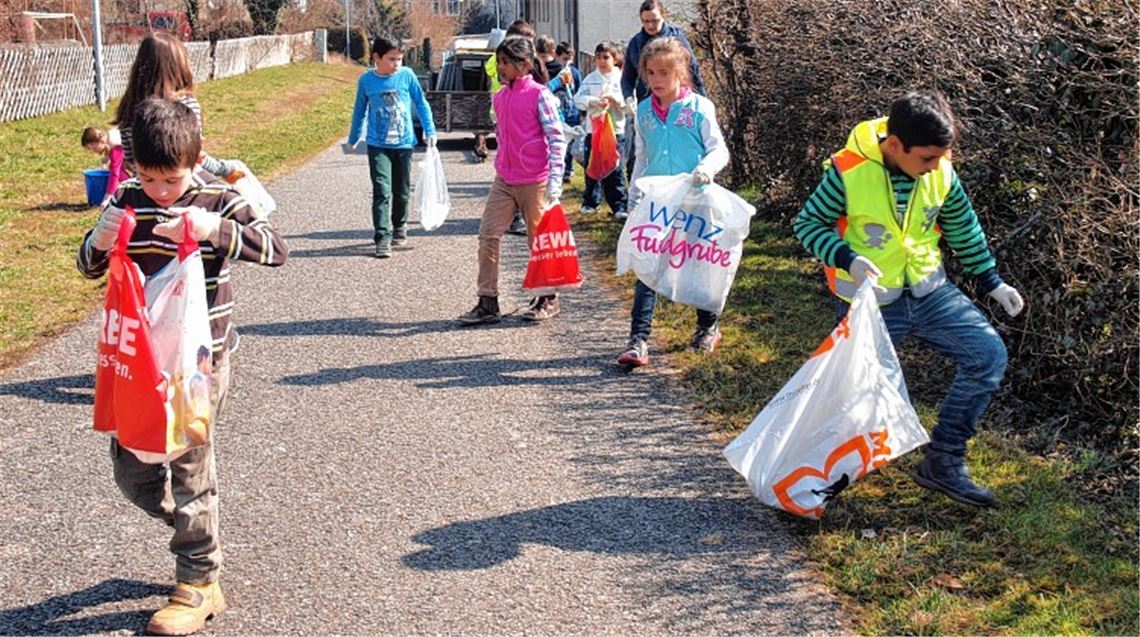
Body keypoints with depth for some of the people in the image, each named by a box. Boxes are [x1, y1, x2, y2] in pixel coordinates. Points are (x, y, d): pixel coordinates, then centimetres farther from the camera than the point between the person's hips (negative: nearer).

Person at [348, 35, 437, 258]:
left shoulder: (407, 75, -4)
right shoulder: (366, 80, -3)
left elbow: (421, 104, 7)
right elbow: (360, 110, 11)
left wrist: (430, 131, 4)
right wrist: (353, 138, 21)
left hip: (403, 143, 1)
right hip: (378, 146, -1)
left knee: (402, 192, 13)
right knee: (382, 192, -11)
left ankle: (399, 227, 35)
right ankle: (382, 238, -11)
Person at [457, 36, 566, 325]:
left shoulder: (539, 95, -11)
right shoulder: (500, 97, 10)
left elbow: (556, 138, -13)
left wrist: (554, 181, -17)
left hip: (534, 181, -7)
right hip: (504, 179, 7)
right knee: (488, 236, 0)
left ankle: (548, 299, 23)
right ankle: (487, 302, 5)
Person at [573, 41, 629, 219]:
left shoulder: (622, 79, 2)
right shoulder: (590, 79, 6)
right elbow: (578, 98, -5)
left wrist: (616, 100, -19)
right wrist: (594, 101, -21)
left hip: (616, 130, -2)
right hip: (593, 129, 2)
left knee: (615, 170, -2)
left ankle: (619, 206, 2)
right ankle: (590, 202, 23)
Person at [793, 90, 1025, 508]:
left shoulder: (941, 174, -6)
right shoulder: (849, 173, -21)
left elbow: (964, 231, 10)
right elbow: (808, 223, -11)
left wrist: (993, 283, 12)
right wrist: (847, 259, -27)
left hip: (930, 290, 5)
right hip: (868, 301, -5)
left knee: (989, 354, -5)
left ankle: (943, 462, 4)